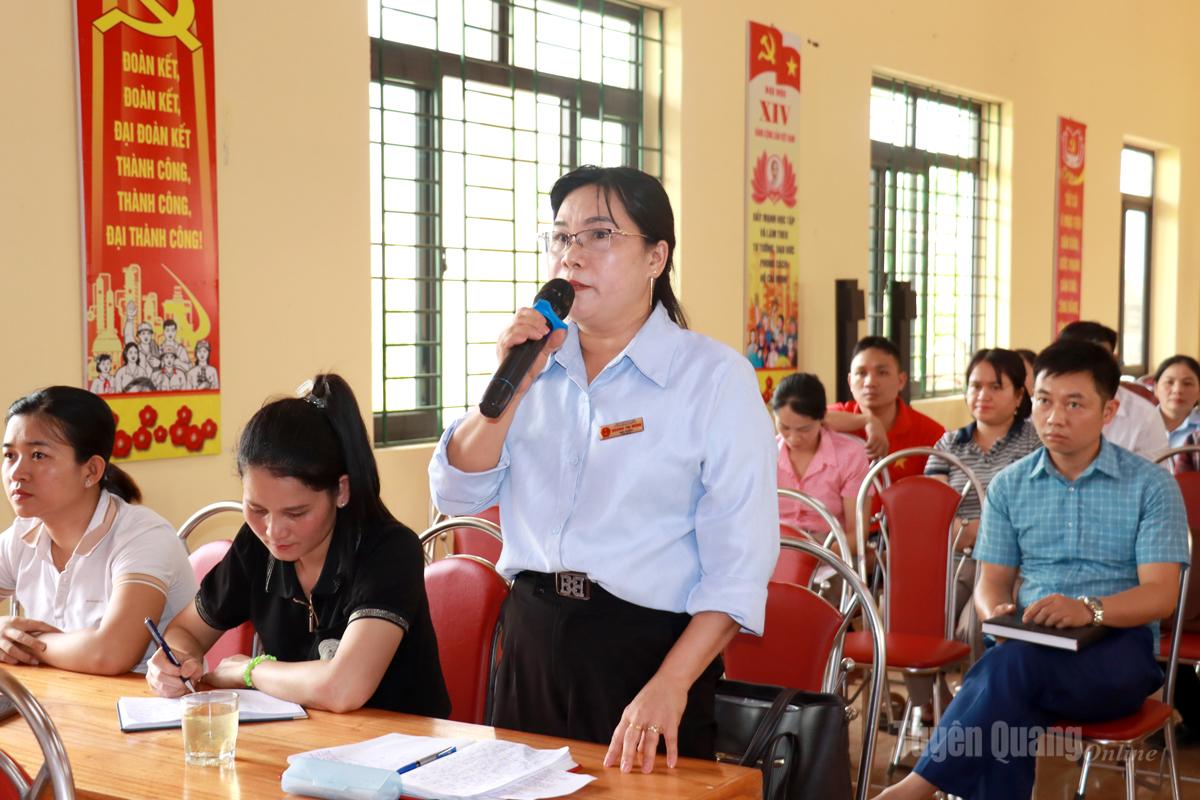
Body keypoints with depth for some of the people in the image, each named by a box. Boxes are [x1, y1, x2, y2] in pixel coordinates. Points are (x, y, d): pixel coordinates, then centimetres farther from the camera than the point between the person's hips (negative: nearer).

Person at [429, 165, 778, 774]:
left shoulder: (714, 376, -9)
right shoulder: (537, 361, 6)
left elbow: (739, 560, -13)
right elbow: (457, 496, 1)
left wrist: (669, 687, -21)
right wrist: (513, 384, -10)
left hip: (650, 648, -4)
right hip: (531, 639, 5)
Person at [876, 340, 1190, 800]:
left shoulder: (1151, 486, 3)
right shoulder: (1009, 486, 13)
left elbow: (1161, 594, -6)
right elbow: (992, 582, 12)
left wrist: (1089, 609, -26)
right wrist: (998, 614, -14)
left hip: (1120, 647, -3)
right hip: (1029, 644, 3)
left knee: (1012, 665, -36)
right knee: (1007, 709, -35)